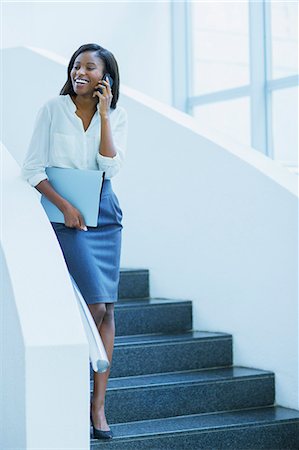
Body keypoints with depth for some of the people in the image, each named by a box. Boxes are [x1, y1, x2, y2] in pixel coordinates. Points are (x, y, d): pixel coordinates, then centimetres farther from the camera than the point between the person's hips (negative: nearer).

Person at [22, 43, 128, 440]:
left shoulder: (117, 116, 6)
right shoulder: (53, 109, -1)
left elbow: (110, 167, -8)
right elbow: (32, 167, -3)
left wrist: (103, 113, -9)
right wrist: (64, 206, -13)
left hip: (104, 214, 3)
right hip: (65, 214, -3)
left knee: (105, 308, 0)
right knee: (96, 305, -13)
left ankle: (98, 406, 7)